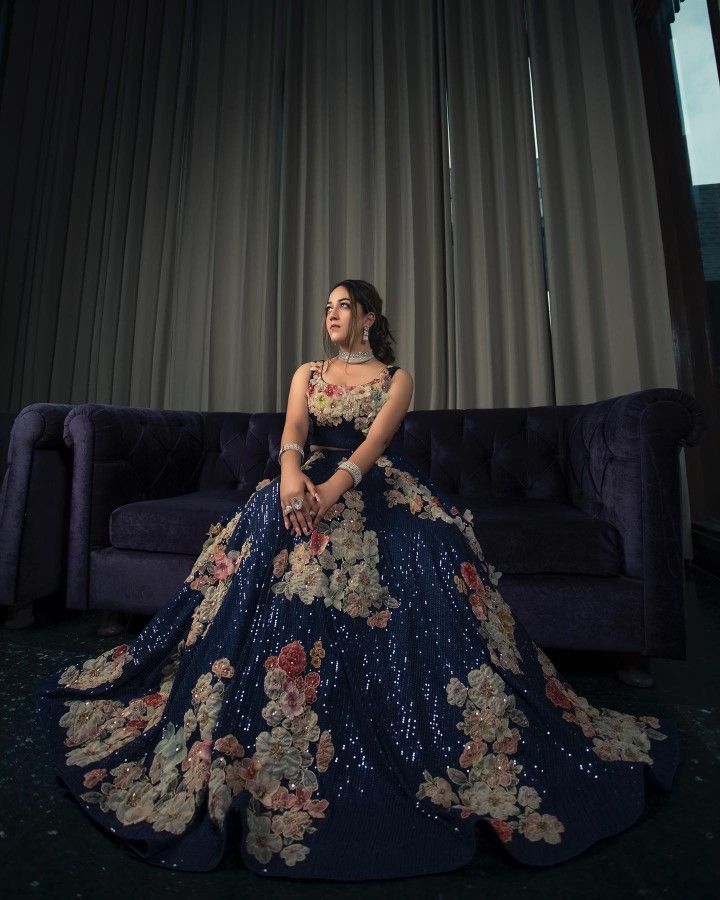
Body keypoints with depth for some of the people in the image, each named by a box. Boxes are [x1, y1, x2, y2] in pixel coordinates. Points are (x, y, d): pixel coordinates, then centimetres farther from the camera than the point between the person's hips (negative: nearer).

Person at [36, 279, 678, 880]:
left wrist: (336, 484, -28)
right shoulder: (307, 373, 20)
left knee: (426, 568, -27)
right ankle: (256, 750, -9)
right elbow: (292, 429, 0)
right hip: (308, 485, 2)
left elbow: (375, 440, -8)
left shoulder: (397, 377, 11)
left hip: (374, 489, -1)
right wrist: (291, 470, -24)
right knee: (278, 585, -23)